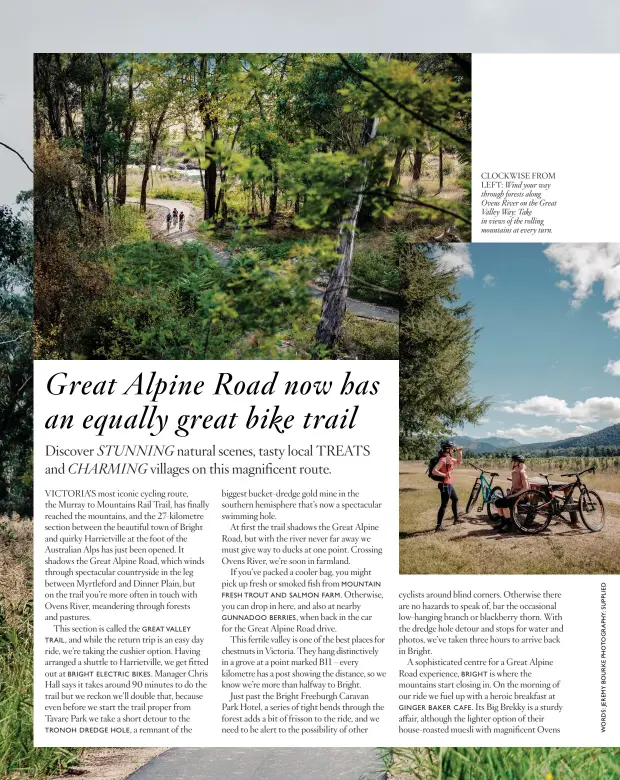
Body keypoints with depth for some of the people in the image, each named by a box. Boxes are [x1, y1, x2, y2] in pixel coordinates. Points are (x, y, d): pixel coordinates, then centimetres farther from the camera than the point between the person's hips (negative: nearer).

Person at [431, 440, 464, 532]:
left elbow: (459, 462, 23)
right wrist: (445, 475, -32)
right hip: (445, 485, -10)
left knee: (455, 499, 25)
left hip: (449, 484, 10)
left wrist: (460, 452, 12)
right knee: (444, 505, -8)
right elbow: (434, 471, -28)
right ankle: (439, 525, -7)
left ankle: (456, 518, 41)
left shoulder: (449, 458, 9)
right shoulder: (442, 460, -20)